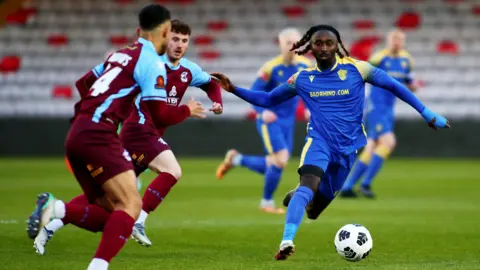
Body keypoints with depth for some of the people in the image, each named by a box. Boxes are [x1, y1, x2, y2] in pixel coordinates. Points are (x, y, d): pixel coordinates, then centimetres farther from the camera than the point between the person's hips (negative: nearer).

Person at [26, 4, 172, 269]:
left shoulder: (120, 54, 21)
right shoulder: (152, 62, -4)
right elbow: (160, 115, -10)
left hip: (76, 135, 8)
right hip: (98, 134, -8)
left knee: (110, 213, 8)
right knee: (131, 204, -13)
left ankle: (55, 208, -13)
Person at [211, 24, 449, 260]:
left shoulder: (356, 69, -4)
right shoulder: (302, 79, 2)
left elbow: (393, 86, 2)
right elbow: (268, 99, 13)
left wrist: (427, 114, 0)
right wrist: (234, 89, 0)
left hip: (350, 147, 1)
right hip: (319, 142, -1)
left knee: (314, 209, 9)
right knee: (309, 184, -33)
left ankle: (297, 197, 45)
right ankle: (286, 242, -35)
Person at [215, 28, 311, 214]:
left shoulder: (305, 66, -2)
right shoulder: (271, 67, -16)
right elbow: (254, 93, -10)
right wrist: (262, 111, -25)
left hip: (288, 121, 6)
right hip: (270, 120, -6)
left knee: (274, 166, 7)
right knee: (281, 160, -16)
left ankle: (236, 159, 31)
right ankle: (267, 202, 5)